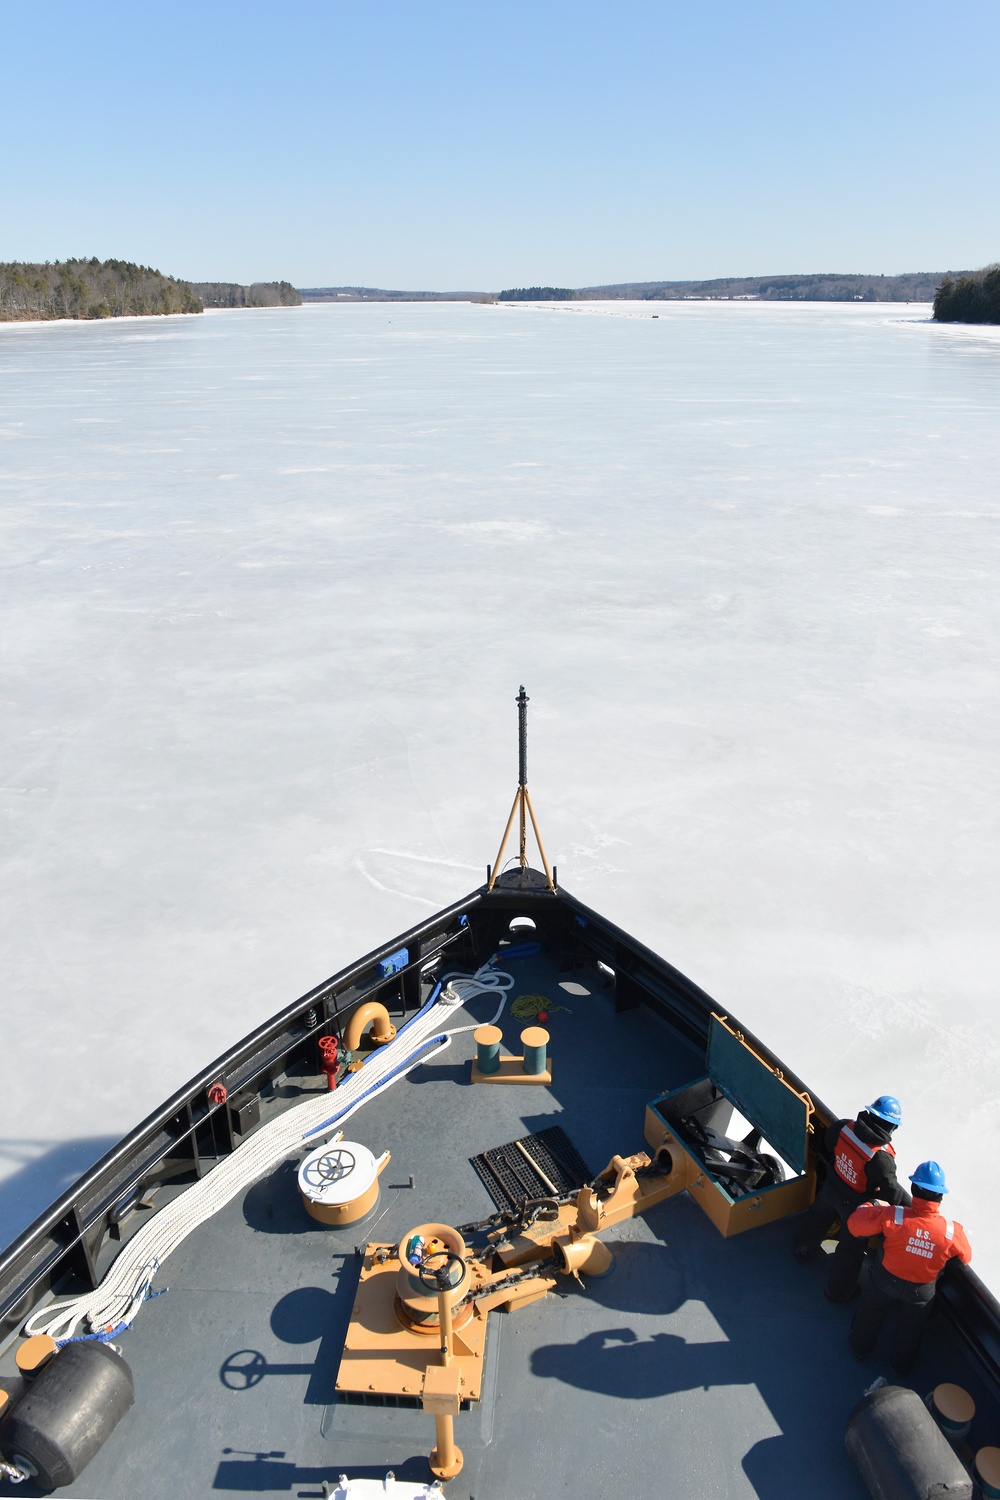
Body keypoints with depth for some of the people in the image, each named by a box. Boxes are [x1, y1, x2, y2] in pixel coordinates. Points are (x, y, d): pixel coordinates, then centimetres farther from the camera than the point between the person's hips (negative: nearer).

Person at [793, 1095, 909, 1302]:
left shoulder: (844, 1127, -22)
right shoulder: (881, 1157, -38)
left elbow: (827, 1145, -2)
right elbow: (890, 1191, -27)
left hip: (830, 1189, 5)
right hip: (854, 1205, -5)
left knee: (817, 1217, 33)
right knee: (852, 1246, 19)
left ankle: (803, 1249, 59)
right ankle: (838, 1291, 37)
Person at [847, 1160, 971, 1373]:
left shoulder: (892, 1216, -35)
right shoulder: (953, 1231, -30)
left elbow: (854, 1223, -24)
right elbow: (965, 1258, -8)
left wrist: (870, 1206, -4)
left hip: (884, 1281, -1)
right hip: (921, 1292, 1)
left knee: (869, 1317, 30)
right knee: (910, 1330, 31)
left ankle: (860, 1349, 55)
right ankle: (901, 1365, 56)